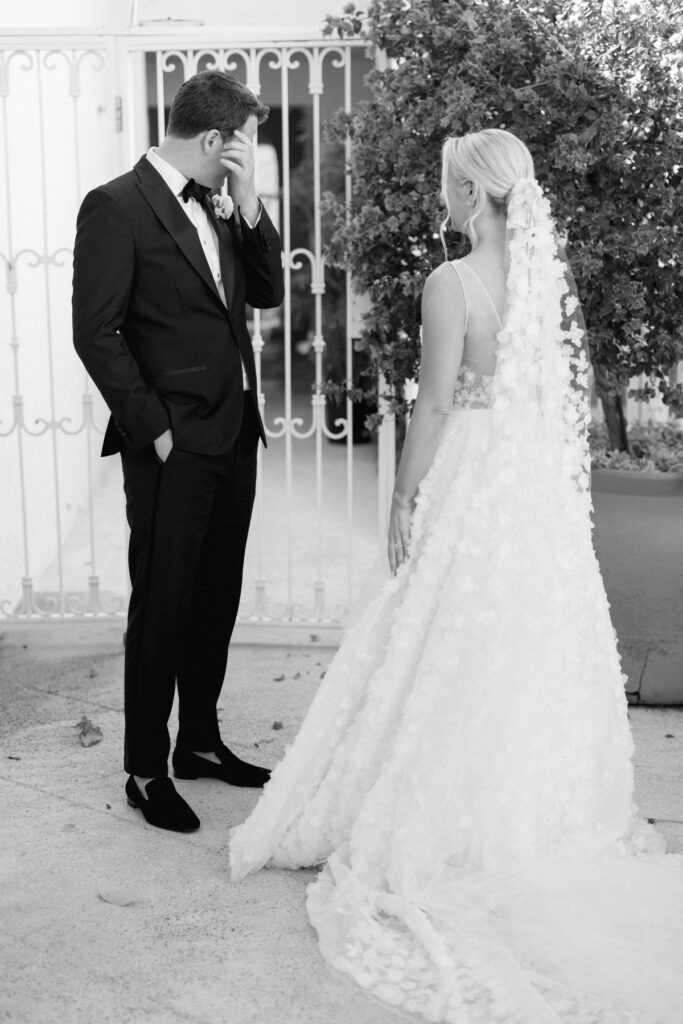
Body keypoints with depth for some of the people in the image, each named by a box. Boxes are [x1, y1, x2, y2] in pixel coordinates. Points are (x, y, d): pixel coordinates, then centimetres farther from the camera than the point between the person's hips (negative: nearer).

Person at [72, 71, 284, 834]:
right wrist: (152, 428, -15)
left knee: (216, 601, 15)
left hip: (233, 438, 8)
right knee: (162, 607, 0)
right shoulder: (116, 206, -10)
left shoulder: (216, 212, 14)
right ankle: (145, 770, 13)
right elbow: (95, 333, -14)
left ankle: (199, 741, 30)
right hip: (173, 448, -8)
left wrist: (247, 202, 2)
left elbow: (268, 292, 12)